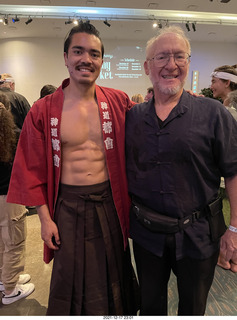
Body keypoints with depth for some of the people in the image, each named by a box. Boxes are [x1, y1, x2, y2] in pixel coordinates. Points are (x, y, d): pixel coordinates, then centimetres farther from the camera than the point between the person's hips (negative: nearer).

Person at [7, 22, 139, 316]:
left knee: (113, 276, 23)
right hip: (68, 206, -1)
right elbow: (33, 170, -3)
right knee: (70, 283, 18)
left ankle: (119, 310, 53)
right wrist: (45, 218, -3)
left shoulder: (118, 102, -3)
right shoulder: (43, 110, -7)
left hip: (109, 203, 2)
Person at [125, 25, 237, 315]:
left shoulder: (212, 113, -8)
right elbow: (124, 171, 7)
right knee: (149, 304, 25)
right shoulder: (133, 117, 0)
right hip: (147, 231, 2)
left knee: (193, 307, 23)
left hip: (198, 234, -1)